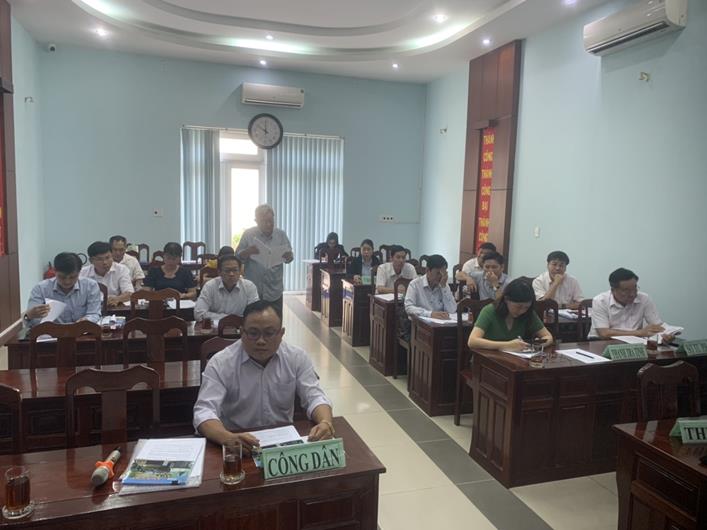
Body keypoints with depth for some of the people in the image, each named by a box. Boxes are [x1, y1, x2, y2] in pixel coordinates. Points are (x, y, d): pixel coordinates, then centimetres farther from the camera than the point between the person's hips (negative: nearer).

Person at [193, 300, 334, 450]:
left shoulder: (297, 358, -3)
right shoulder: (220, 363, -10)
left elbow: (315, 397, -3)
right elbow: (204, 411, -17)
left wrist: (325, 423, -25)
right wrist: (228, 438, -37)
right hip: (237, 446, -1)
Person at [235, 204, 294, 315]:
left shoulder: (281, 235, 3)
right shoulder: (248, 234, -2)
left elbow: (289, 258, 7)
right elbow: (238, 258, -1)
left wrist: (288, 256, -17)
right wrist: (248, 252, -22)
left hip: (274, 291, 2)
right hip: (253, 290, -1)